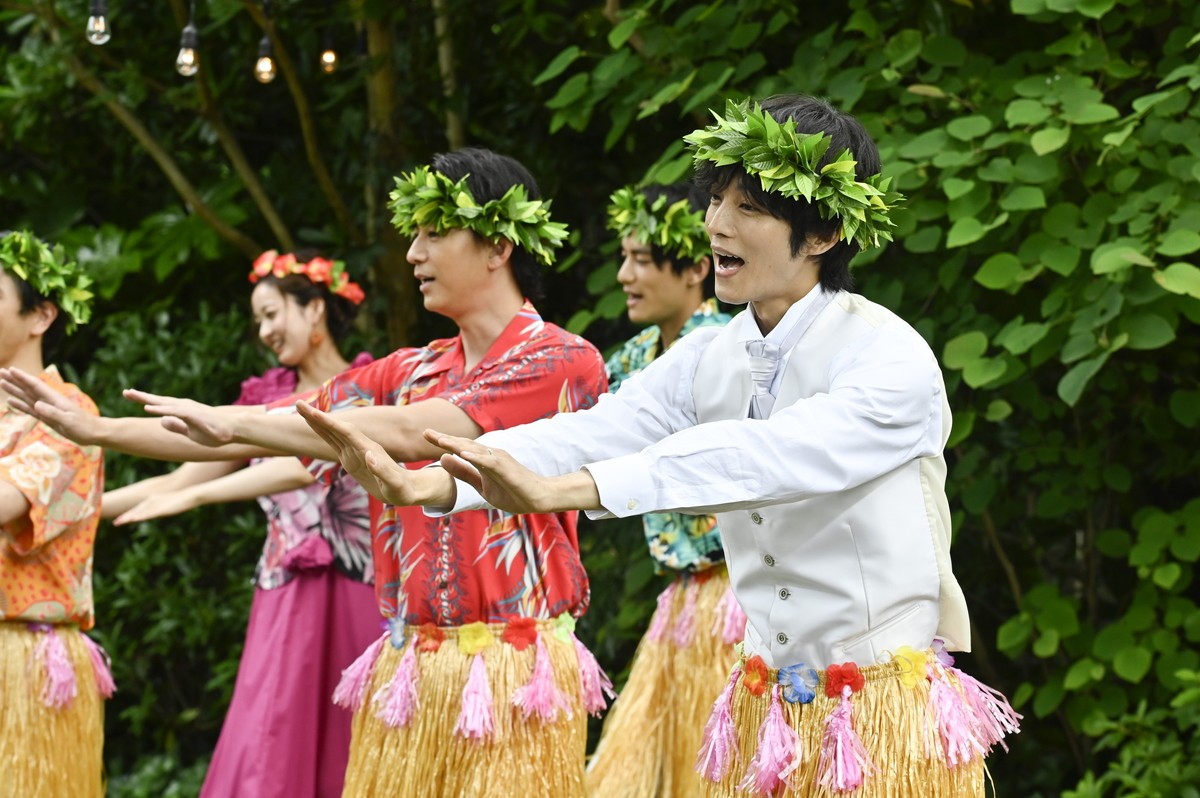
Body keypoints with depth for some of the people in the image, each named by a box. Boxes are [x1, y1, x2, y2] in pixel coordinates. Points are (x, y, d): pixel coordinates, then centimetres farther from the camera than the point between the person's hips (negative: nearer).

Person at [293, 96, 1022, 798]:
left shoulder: (893, 361, -15)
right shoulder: (707, 362, 5)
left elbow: (759, 458, -30)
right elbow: (594, 434, -11)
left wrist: (560, 490, -40)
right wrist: (425, 485, -28)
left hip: (888, 724, -6)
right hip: (767, 715, 6)